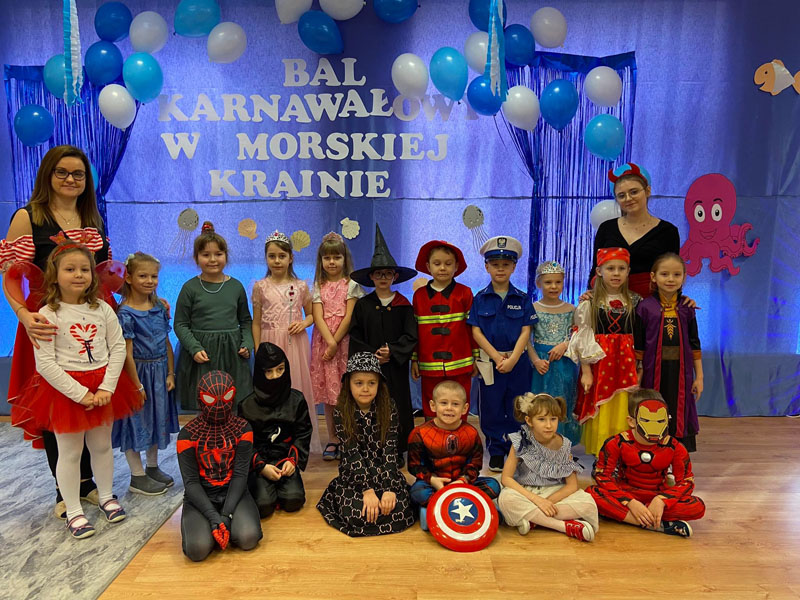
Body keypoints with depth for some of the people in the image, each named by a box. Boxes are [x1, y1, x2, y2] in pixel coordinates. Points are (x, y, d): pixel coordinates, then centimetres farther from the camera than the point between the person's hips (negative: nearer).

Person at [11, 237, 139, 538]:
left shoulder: (102, 309, -1)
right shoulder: (47, 315, -11)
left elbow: (118, 348, -2)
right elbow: (45, 363, -14)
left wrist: (107, 387, -12)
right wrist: (80, 393, -18)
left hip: (103, 387, 3)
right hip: (65, 390, -3)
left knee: (102, 445, 17)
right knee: (70, 453, 9)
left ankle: (106, 496, 36)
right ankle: (73, 512, 24)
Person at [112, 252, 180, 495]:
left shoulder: (160, 307, 4)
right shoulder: (126, 313, -15)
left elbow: (167, 343, 6)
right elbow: (127, 353, -16)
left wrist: (170, 374, 3)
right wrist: (137, 384, -15)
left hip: (160, 372, 7)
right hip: (138, 372, -7)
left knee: (157, 419, 18)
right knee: (136, 422, 5)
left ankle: (152, 468, 35)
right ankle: (137, 477, 19)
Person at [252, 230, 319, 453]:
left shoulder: (300, 286, 3)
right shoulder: (260, 287, 1)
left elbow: (311, 314, 14)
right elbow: (256, 322, 3)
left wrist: (303, 323, -8)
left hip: (295, 344, 1)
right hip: (271, 344, -1)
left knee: (297, 388, 6)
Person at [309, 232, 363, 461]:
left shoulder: (351, 285, 3)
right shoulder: (318, 287, 9)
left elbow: (349, 317, -5)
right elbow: (318, 317, -2)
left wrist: (336, 342, -13)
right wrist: (330, 341, -15)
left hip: (344, 342, -2)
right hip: (323, 342, 2)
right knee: (328, 393, 6)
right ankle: (332, 440, 15)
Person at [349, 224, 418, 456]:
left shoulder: (403, 305, 2)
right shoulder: (362, 305, 4)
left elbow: (411, 336, -4)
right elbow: (355, 338, 1)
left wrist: (392, 352, -16)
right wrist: (373, 354, -11)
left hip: (396, 366, 0)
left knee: (397, 405, 4)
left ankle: (397, 450, 18)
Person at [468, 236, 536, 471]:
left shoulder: (522, 298, 1)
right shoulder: (480, 299, 0)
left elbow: (525, 331, -3)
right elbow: (476, 331, -4)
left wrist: (512, 359, -14)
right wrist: (497, 357, -12)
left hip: (517, 361, 0)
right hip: (490, 361, 0)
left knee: (517, 408, 8)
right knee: (492, 407, 6)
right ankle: (496, 451, 20)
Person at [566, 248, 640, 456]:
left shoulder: (634, 302, 7)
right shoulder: (590, 303, -1)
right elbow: (583, 339, -4)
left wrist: (639, 368, 4)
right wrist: (586, 371, -8)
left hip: (626, 365, 2)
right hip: (599, 364, -2)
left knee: (623, 413, 3)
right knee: (600, 415, 2)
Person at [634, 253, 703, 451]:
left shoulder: (687, 308, 4)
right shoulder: (645, 307, -3)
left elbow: (694, 344, 8)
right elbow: (638, 346, -1)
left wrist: (699, 376, 7)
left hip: (681, 371, 2)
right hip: (654, 371, -2)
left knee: (680, 417, 8)